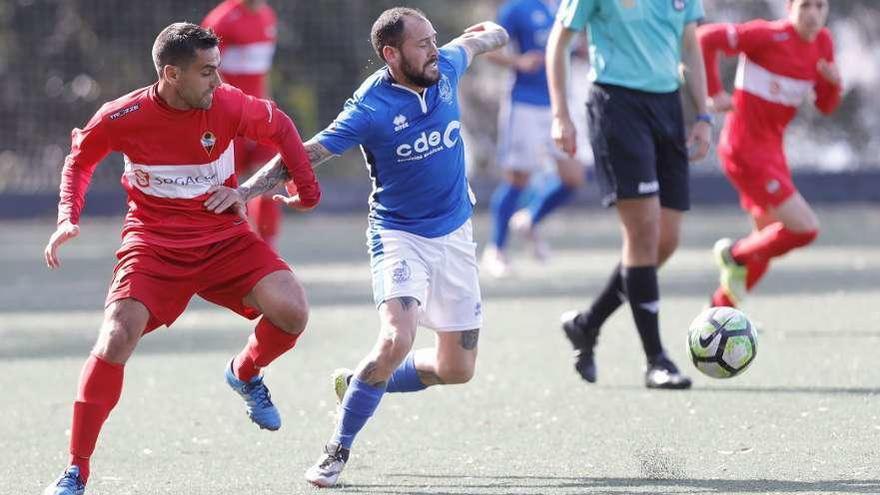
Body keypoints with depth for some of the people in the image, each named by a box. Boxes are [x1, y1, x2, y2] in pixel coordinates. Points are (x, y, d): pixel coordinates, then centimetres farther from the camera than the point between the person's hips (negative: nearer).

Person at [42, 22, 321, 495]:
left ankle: (245, 374, 17)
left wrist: (306, 183, 9)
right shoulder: (122, 117, -16)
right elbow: (80, 158, 5)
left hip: (224, 238, 2)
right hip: (153, 243, -2)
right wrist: (68, 219, -7)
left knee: (292, 311, -20)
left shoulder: (228, 105, -13)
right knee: (116, 338, -22)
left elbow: (279, 127, 9)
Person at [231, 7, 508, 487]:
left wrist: (490, 32, 39)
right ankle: (337, 450, -11)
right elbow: (308, 153, -22)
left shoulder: (445, 68, -5)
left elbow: (472, 41, 18)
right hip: (399, 234, -6)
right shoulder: (371, 108, -21)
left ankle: (358, 383, 30)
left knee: (457, 369, 5)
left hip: (454, 233, 6)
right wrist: (247, 189, -34)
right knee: (397, 339, -28)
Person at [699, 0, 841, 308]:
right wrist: (715, 94, -17)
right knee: (804, 228, -14)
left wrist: (834, 82, -12)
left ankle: (720, 308, 34)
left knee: (770, 236, 18)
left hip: (771, 149, 9)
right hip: (746, 151, -9)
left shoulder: (823, 43, 4)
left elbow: (826, 106, 10)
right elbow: (706, 38, -20)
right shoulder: (770, 36, -19)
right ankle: (735, 255, 10)